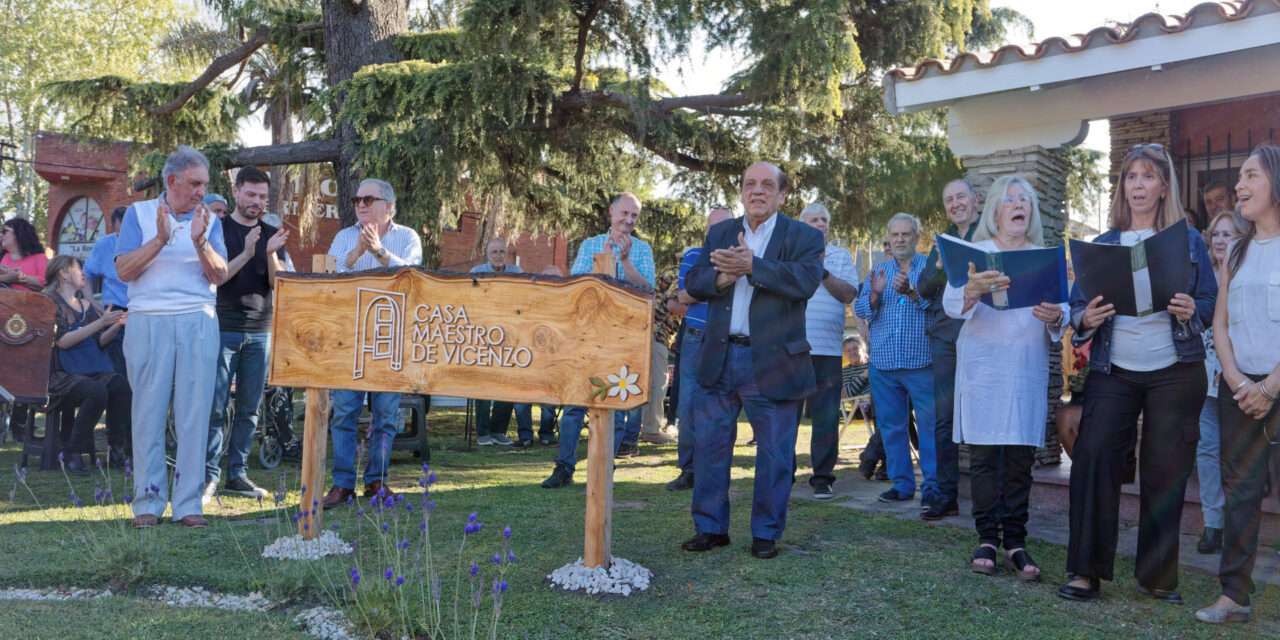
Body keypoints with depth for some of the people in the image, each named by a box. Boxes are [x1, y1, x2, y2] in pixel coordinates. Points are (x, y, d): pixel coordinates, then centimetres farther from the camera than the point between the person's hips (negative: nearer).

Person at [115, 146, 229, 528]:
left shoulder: (209, 221, 11)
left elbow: (220, 276, 2)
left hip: (198, 323, 1)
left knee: (195, 413, -1)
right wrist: (160, 239, -14)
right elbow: (124, 270, -3)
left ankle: (188, 503, 4)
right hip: (149, 321, -1)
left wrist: (200, 241, -14)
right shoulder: (139, 214, 7)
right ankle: (148, 502, 7)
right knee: (149, 411, 0)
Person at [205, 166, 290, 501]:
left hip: (259, 332, 4)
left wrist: (271, 254, -14)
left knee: (249, 409, 6)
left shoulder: (271, 234, 12)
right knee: (215, 407, -6)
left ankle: (237, 474, 13)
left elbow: (278, 283, 4)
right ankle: (210, 475, -1)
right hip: (223, 329, -4)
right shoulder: (218, 228, 2)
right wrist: (246, 254, -20)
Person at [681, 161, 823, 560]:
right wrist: (722, 276, -17)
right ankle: (710, 527, 20)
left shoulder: (803, 237, 0)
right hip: (719, 358, 4)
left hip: (772, 362, -3)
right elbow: (694, 283, 5)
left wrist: (751, 266, -26)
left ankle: (766, 532, 17)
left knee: (775, 452, 4)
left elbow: (806, 281, -18)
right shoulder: (719, 234, 12)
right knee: (709, 444, 8)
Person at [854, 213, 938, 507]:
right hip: (883, 361, 5)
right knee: (890, 426, 9)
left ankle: (933, 486, 1)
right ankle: (901, 483, 18)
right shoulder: (878, 271, 16)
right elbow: (860, 310, 8)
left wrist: (912, 292, -23)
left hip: (921, 361, -4)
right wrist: (875, 294, -11)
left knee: (930, 424, -5)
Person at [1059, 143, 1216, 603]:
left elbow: (1211, 303, 5)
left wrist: (1191, 311, -17)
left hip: (1175, 372, -1)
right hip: (1113, 372, 1)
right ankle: (1086, 570, 0)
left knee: (1166, 472, 3)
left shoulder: (1189, 241, 6)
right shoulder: (1101, 244, 9)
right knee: (1092, 460, -10)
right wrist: (1086, 320, -14)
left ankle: (1157, 575, 15)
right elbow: (1076, 305, 8)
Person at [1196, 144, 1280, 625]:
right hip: (1239, 388, 5)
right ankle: (1234, 595, 8)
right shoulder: (1236, 253, 13)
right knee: (1239, 488, 5)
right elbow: (1220, 323, 10)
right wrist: (1236, 379, -5)